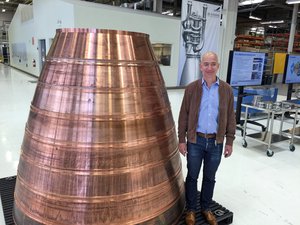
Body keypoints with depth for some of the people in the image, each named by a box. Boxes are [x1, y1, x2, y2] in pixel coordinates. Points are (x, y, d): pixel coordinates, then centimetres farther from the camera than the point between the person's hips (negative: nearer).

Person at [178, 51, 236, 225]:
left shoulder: (227, 90, -1)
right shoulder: (191, 88, -5)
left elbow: (230, 117, 3)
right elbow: (184, 115, -3)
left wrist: (229, 141, 2)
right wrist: (182, 139, -4)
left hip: (216, 142, 2)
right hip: (195, 141, -1)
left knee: (210, 178, 16)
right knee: (192, 177, 13)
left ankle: (206, 208, 37)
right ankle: (191, 209, 32)